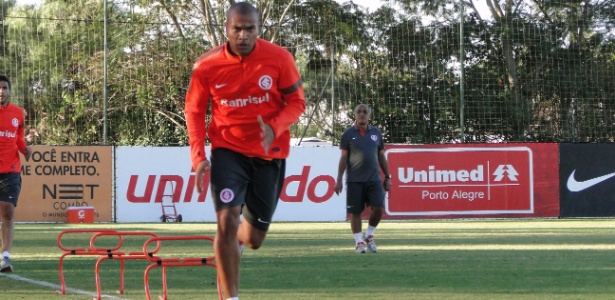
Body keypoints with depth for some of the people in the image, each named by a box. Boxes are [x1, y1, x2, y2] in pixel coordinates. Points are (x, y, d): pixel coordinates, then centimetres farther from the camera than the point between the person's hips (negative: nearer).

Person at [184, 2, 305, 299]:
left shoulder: (279, 59, -12)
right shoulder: (207, 66, -11)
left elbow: (296, 102, -3)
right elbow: (194, 110, 1)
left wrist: (274, 128, -24)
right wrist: (198, 156, -12)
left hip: (269, 152, 1)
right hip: (228, 150, -1)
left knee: (254, 238, 10)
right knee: (227, 219, -20)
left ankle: (227, 247, 48)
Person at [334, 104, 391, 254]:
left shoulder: (376, 133, 11)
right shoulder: (348, 134, 3)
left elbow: (381, 157, 16)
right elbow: (344, 158, 3)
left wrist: (387, 177, 12)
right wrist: (339, 180, -2)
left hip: (374, 179, 2)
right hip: (355, 180, -2)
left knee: (378, 208, -8)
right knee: (355, 211, 0)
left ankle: (369, 236, 13)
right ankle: (359, 242, 10)